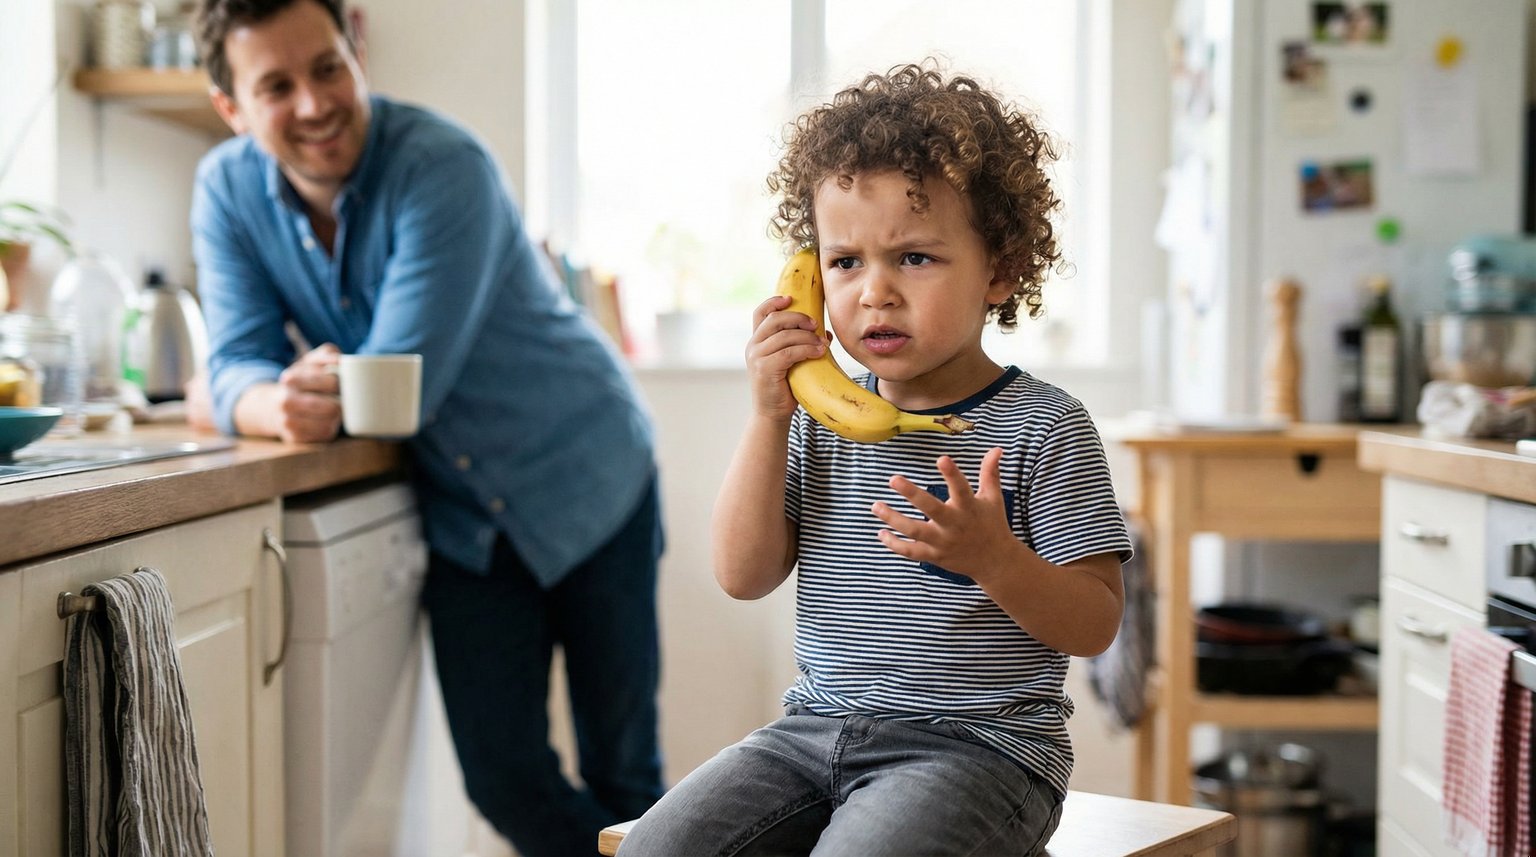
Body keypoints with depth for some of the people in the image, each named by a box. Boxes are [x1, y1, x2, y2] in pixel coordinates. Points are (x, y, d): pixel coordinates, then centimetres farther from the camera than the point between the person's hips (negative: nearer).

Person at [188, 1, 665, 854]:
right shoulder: (227, 190, -5)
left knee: (622, 774, 6)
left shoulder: (445, 167, -23)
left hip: (583, 486, -4)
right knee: (503, 780, 4)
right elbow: (238, 367, -12)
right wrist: (281, 406, -33)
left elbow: (404, 388, -25)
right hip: (462, 518, 4)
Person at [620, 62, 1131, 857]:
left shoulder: (1044, 426, -6)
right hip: (817, 726, 5)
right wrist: (769, 418, -9)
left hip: (978, 743, -4)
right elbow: (744, 575, 0)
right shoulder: (820, 417, 8)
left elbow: (1095, 627, -7)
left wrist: (993, 558, -26)